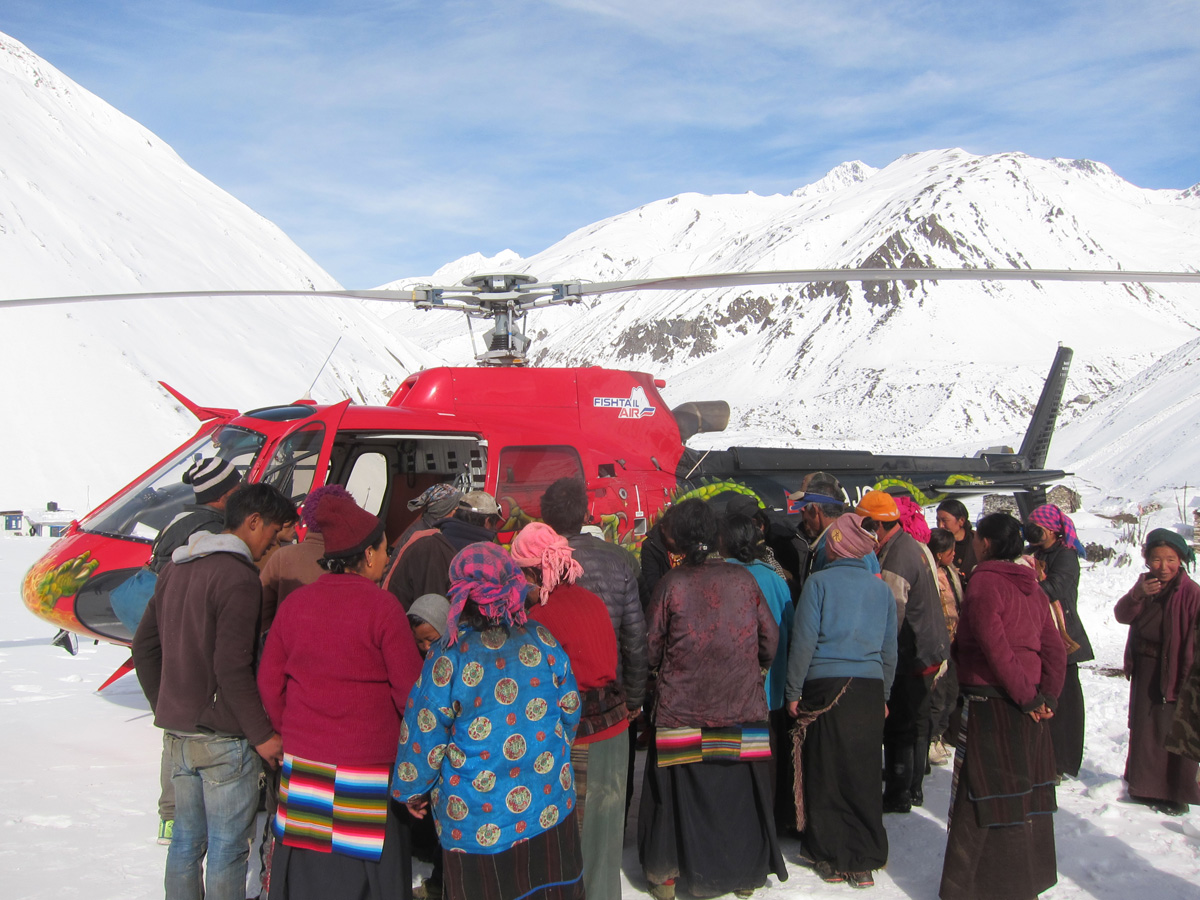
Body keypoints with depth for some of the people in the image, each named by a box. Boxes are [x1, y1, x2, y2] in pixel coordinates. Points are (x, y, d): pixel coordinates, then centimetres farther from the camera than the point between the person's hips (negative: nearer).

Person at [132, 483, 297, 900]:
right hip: (224, 738, -8)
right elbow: (232, 667, -22)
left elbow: (144, 647, 15)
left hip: (178, 733, 8)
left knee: (186, 839, 17)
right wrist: (262, 734, -14)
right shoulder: (239, 578, -17)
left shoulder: (174, 568, 10)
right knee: (228, 849, 2)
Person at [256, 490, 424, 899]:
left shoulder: (295, 602, 2)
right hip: (366, 768, -5)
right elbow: (410, 691, -9)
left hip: (301, 764, 5)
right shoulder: (381, 606, -13)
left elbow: (269, 681, 8)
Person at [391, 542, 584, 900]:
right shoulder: (542, 641, -8)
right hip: (550, 809, 3)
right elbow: (569, 709, 4)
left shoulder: (448, 657, -17)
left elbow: (424, 735, -9)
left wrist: (411, 790, 8)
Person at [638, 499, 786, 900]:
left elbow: (651, 646, -2)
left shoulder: (672, 583, -8)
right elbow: (771, 637, 4)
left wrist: (663, 669, 19)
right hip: (742, 708, 2)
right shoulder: (744, 579, -2)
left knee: (677, 788, 9)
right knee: (740, 788, 12)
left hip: (683, 707, -2)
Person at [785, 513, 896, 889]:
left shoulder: (819, 582, -5)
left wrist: (793, 692, -1)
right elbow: (890, 649, 13)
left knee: (825, 775, 8)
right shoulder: (881, 588, 8)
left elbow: (804, 641, -8)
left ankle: (831, 860, 16)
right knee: (864, 773, 9)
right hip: (870, 689, 3)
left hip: (826, 687, -3)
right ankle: (864, 863, 15)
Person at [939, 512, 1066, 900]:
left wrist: (1026, 695, -16)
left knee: (982, 800, -2)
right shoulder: (1031, 587, 11)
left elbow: (996, 648, -22)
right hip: (1026, 709, 8)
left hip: (990, 704, -8)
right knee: (1025, 792, 18)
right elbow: (1055, 649, 9)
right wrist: (1046, 696, 5)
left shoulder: (983, 582, -13)